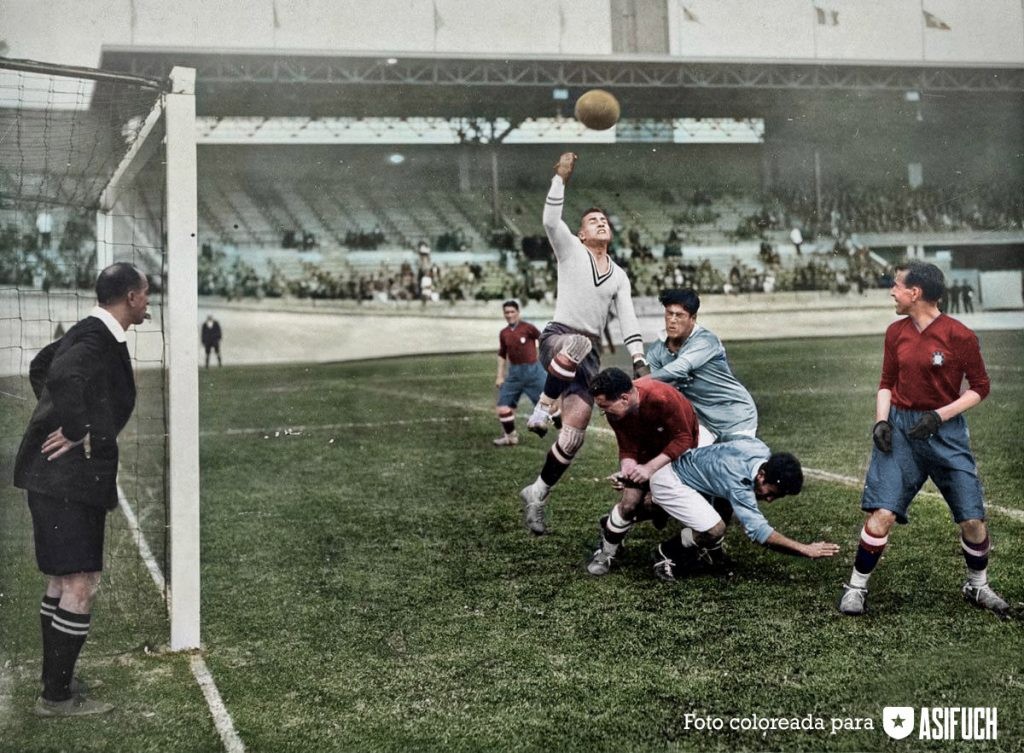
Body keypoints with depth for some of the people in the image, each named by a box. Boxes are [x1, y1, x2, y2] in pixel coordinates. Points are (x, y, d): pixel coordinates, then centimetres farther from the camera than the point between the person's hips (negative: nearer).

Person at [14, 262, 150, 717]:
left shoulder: (91, 334, 13)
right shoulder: (97, 339, -18)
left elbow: (40, 367, 29)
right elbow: (64, 377, -39)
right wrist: (76, 432, -26)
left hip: (73, 478, 10)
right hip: (65, 479, -10)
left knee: (63, 583, 16)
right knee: (80, 586, -6)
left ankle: (56, 682, 26)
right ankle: (57, 697, 2)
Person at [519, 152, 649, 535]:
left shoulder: (619, 276, 19)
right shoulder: (570, 250, 7)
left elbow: (628, 320, 10)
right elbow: (550, 220, -12)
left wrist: (639, 360, -3)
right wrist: (561, 179, -16)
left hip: (589, 355, 5)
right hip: (557, 339, -5)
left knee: (575, 431, -7)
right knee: (578, 343, -44)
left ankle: (537, 493, 8)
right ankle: (542, 408, -24)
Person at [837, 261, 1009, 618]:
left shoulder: (959, 336, -10)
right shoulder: (896, 332, 4)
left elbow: (979, 387, -3)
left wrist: (939, 415, -14)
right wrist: (881, 420, -3)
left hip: (946, 430, -2)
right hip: (900, 428, 2)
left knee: (972, 519, 0)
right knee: (882, 512, -11)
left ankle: (978, 585, 26)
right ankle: (856, 587, 4)